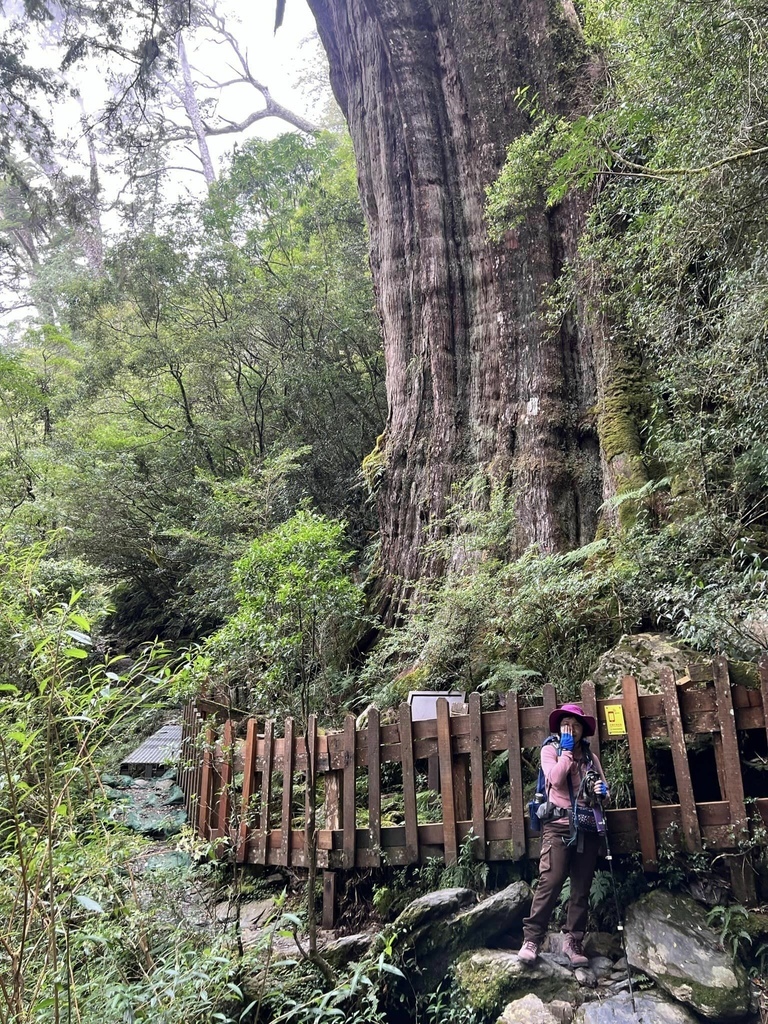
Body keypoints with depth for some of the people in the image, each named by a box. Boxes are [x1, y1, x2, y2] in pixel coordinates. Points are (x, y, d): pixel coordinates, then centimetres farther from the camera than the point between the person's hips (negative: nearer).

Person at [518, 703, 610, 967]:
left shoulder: (590, 756, 18)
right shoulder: (550, 750, 5)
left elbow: (603, 789, 21)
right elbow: (556, 779, -13)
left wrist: (602, 791, -1)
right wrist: (567, 750, -8)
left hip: (588, 827, 5)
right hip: (559, 824, -4)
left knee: (582, 888, 4)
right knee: (550, 881, -14)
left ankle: (573, 941, 13)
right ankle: (532, 938, -8)